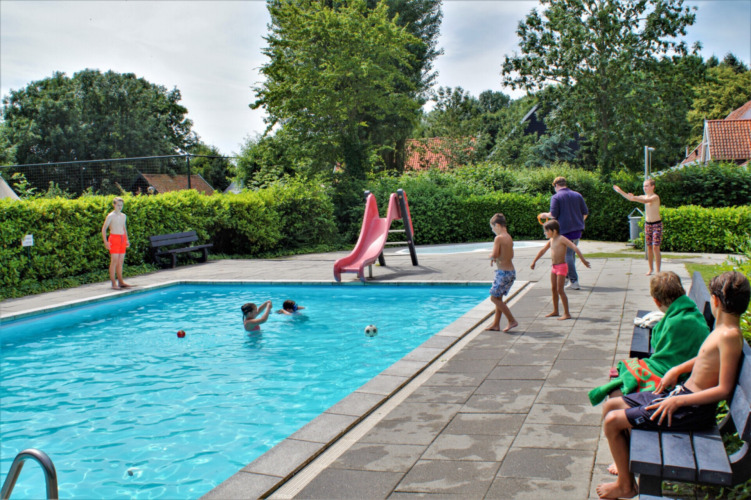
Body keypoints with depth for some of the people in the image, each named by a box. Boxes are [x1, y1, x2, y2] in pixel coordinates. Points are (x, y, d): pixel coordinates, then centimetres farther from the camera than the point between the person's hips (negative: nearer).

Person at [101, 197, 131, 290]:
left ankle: (120, 282, 14)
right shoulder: (110, 216, -5)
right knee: (114, 261, -8)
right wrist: (105, 242, -15)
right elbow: (104, 229, -7)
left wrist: (127, 239, 20)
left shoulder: (123, 216, 14)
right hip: (114, 238, -6)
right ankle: (113, 283, -6)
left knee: (121, 261, 8)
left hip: (122, 239, 6)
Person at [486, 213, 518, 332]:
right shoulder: (509, 238, 11)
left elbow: (494, 254, -23)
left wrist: (491, 256, -2)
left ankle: (512, 321, 0)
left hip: (503, 272, -9)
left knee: (494, 297, 0)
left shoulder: (498, 238, -15)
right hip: (511, 271, 9)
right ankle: (496, 324, 20)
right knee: (498, 297, 15)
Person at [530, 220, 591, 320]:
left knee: (560, 290, -10)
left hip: (562, 267, -8)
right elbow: (542, 250, 23)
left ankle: (567, 314, -5)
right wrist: (534, 261, 30)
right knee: (553, 289, 13)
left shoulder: (562, 239, -14)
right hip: (554, 267, 8)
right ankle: (555, 311, 25)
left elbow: (574, 247, -21)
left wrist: (583, 260, -29)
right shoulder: (551, 240, 11)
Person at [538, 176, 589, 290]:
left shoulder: (556, 197, -5)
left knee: (567, 255, -3)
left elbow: (553, 215, -12)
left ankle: (574, 281, -8)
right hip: (578, 229, 6)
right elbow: (585, 212, 11)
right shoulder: (577, 195, 11)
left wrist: (545, 215, 7)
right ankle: (569, 276, 30)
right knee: (572, 253, 19)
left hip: (565, 230, -6)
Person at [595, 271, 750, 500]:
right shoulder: (722, 328, 5)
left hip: (692, 408, -10)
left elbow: (724, 389, -24)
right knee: (612, 405, 12)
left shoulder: (730, 335, -23)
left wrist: (678, 401, -24)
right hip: (681, 391, 10)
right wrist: (676, 370, 12)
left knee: (612, 421, -13)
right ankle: (628, 461, 29)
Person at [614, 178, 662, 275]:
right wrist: (620, 191, -3)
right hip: (647, 224, 7)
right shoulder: (644, 196, 8)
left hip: (656, 224, -7)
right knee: (649, 247, 9)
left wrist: (634, 197, -43)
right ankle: (650, 269, 18)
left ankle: (658, 271, -8)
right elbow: (630, 198, 7)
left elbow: (646, 201, -34)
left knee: (655, 247, -10)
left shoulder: (655, 197, -14)